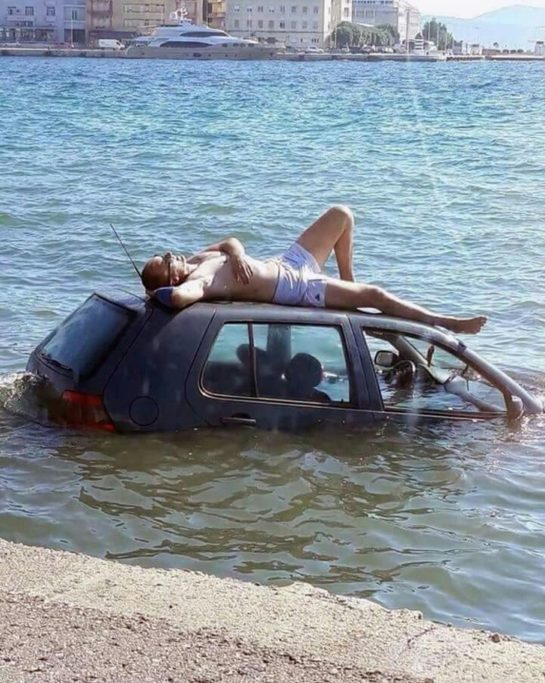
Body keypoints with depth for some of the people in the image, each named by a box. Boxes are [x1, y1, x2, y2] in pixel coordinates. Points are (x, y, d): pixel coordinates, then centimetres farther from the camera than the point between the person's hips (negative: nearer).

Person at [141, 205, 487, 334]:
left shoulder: (198, 260, 3)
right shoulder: (196, 282, -24)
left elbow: (230, 241, 12)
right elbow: (177, 297, -46)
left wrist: (236, 253, -10)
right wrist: (158, 291, -24)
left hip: (287, 264, 9)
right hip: (299, 289, -9)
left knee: (341, 215, 16)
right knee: (376, 295, -11)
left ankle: (349, 284, 30)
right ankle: (447, 324, 4)